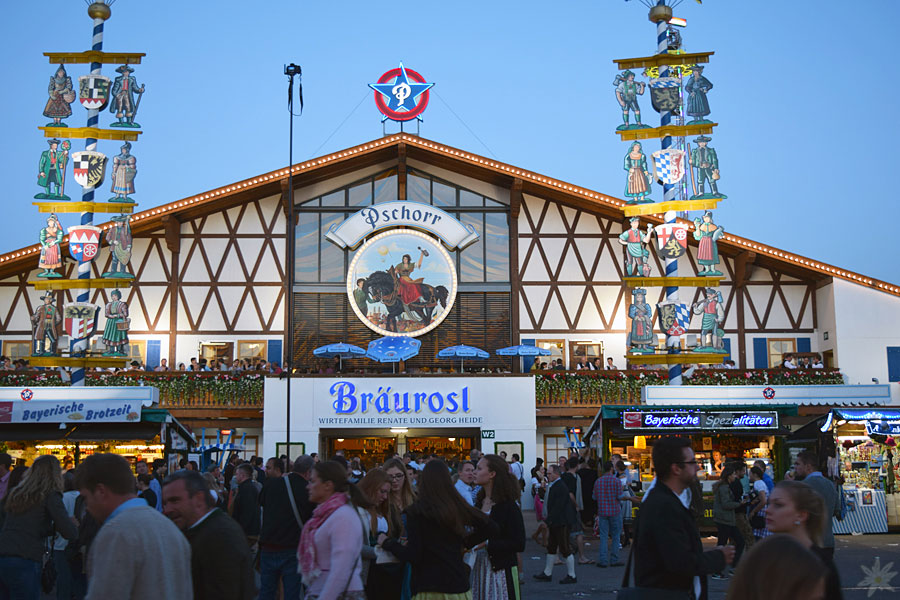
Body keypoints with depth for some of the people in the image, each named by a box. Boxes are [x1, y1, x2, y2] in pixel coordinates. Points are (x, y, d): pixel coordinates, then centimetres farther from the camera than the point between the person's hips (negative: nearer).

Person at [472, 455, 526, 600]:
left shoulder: (508, 506, -11)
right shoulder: (479, 502, 10)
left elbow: (519, 544, -15)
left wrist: (486, 544, -19)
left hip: (501, 571, -6)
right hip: (479, 569, 6)